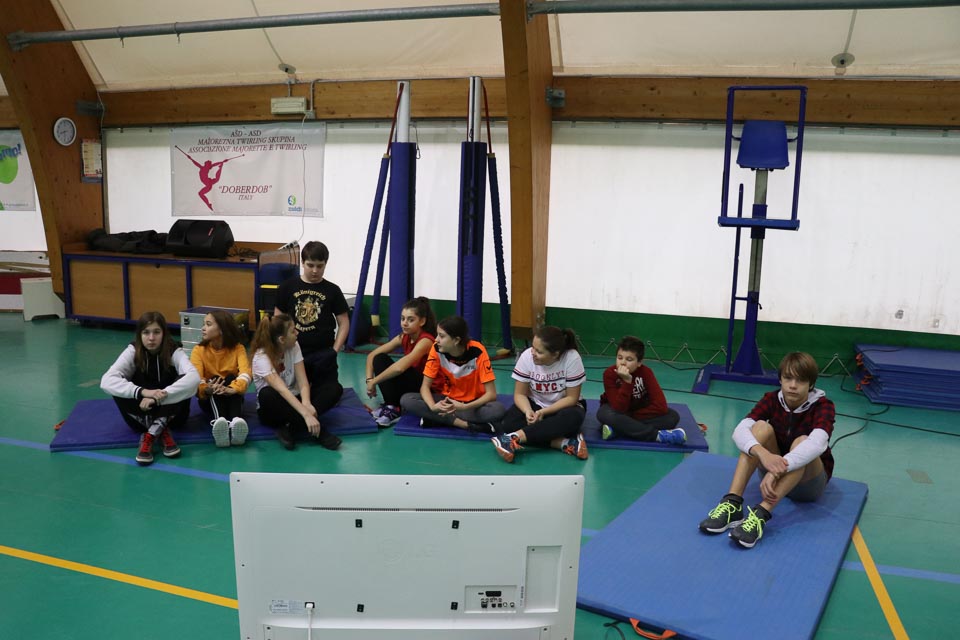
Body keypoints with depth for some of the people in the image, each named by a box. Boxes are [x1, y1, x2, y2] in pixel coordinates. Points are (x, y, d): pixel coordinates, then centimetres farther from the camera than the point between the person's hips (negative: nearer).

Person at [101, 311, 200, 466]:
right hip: (142, 413, 1)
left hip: (170, 414, -1)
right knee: (118, 389, -27)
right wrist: (142, 392, -42)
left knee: (184, 382, -29)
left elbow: (194, 377, -34)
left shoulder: (174, 352, -15)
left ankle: (150, 434, -31)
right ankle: (162, 432, -28)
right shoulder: (132, 351, -12)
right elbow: (107, 381, -28)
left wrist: (161, 396, -45)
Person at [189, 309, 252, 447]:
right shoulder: (199, 350, -6)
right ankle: (218, 422, -58)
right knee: (214, 380, -30)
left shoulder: (237, 348, -7)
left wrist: (233, 389, -46)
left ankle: (236, 421, -54)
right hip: (209, 399, 0)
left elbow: (246, 372, -25)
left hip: (232, 398, 0)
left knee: (231, 378, -28)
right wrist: (206, 389, -46)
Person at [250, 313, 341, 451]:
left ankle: (290, 429, -29)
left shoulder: (294, 347, -7)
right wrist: (306, 415, -48)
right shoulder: (262, 358, -23)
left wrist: (306, 403, -39)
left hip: (293, 400, 5)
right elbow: (282, 390, -37)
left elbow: (303, 382, -16)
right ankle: (317, 430, -39)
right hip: (272, 408, -4)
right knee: (267, 394, -40)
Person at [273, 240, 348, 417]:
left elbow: (344, 322, 4)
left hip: (322, 353, -1)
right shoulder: (288, 287, 2)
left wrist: (334, 351, -6)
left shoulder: (332, 290, 1)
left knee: (332, 391, -20)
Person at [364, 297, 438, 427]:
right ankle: (391, 404, -10)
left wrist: (374, 381, -27)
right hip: (409, 386, 8)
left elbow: (400, 367, -38)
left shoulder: (426, 341, -24)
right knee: (380, 359, -9)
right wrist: (369, 380, -12)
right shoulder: (404, 337, 0)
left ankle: (394, 409, -16)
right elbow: (371, 355, 3)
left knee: (396, 370, -31)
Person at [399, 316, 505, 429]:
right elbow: (425, 386, -12)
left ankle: (438, 418, -25)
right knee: (406, 400, -24)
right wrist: (433, 406, -35)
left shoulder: (477, 352, -22)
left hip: (472, 402, -2)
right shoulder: (437, 349, -15)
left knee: (498, 409, -35)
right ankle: (464, 424, -28)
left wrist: (465, 407, -38)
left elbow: (491, 394, -21)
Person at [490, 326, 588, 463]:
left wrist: (543, 412, -28)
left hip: (563, 406, -2)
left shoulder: (572, 358, -25)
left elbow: (572, 398, -17)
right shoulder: (527, 356, -19)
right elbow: (520, 394, -10)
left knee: (573, 417, -37)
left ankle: (515, 438, -39)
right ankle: (564, 443, -34)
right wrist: (528, 411, -32)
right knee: (509, 423, -27)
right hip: (534, 404, 2)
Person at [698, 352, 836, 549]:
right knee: (762, 427, -24)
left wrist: (778, 469, -53)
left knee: (802, 441, -33)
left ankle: (761, 514, -48)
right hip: (774, 474, 2)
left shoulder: (823, 406, -17)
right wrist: (762, 453, -48)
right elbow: (740, 430, -26)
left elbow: (817, 443, -38)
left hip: (809, 481, -2)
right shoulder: (772, 399, -9)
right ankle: (732, 504, -39)